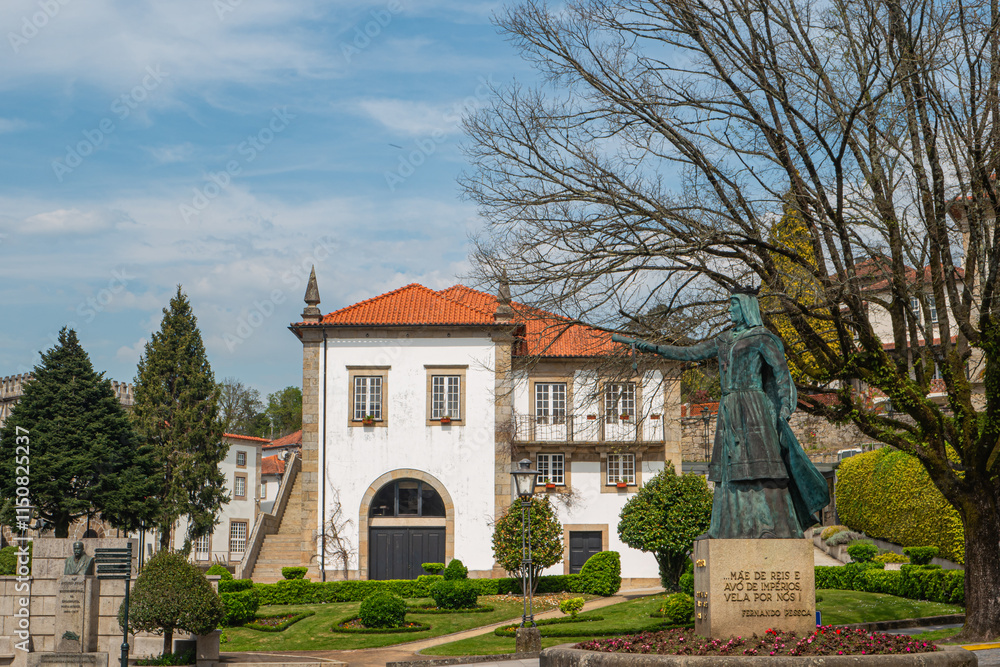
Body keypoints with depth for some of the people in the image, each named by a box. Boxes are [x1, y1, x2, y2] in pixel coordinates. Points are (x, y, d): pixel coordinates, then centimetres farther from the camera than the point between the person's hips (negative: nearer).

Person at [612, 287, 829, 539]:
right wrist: (653, 348, 14)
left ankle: (772, 528, -12)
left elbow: (781, 369, -7)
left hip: (751, 408, -7)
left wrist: (784, 408, -18)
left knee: (755, 464, -12)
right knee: (730, 468, 5)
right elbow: (689, 353, 21)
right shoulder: (725, 340, 20)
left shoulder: (761, 338, -1)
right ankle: (732, 528, 7)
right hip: (728, 410, 7)